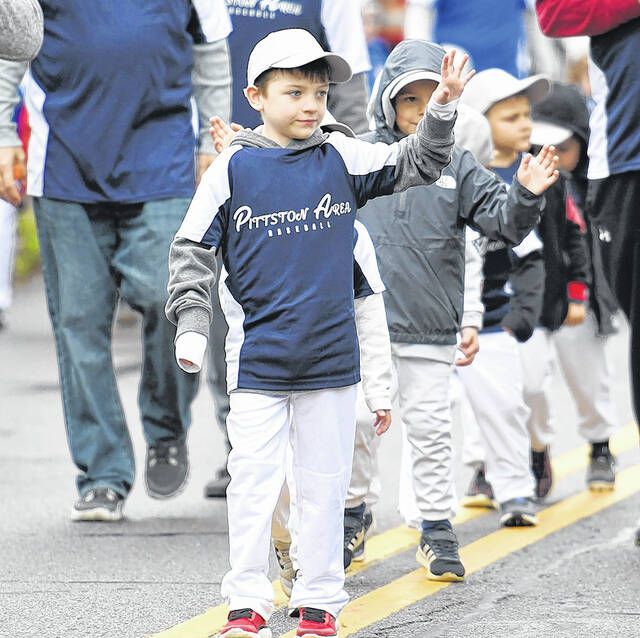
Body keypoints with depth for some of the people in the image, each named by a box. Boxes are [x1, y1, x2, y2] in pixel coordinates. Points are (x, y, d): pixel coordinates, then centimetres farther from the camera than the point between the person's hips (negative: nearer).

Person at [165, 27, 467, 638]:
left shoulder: (341, 159, 4)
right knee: (252, 480, 0)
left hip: (330, 356, 2)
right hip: (258, 356, -2)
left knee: (325, 483, 7)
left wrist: (441, 111, -9)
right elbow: (192, 250, 1)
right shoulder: (232, 169, -2)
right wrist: (192, 326, -7)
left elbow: (416, 164, 8)